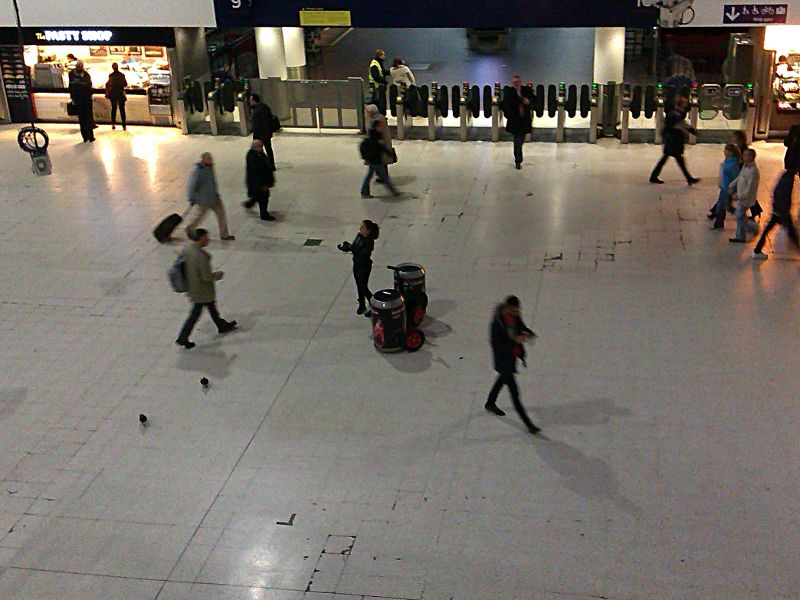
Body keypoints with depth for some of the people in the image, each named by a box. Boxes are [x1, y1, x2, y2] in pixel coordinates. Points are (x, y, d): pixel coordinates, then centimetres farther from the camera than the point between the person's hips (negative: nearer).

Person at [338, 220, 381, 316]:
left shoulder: (369, 241, -24)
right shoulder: (359, 236, -1)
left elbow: (363, 254, -30)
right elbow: (353, 246, 7)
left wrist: (348, 248, -29)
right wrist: (346, 246, -14)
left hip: (364, 266, -8)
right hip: (356, 264, 8)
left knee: (363, 287, 1)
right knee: (359, 286, 18)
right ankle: (362, 306, 36)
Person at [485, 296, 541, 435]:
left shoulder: (515, 317, -9)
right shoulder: (497, 323, -30)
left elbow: (521, 327, 11)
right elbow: (497, 345, -27)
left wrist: (528, 333, -11)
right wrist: (514, 341, -36)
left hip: (512, 356, 9)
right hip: (503, 360, -9)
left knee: (503, 378, 32)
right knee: (514, 393, -2)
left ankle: (490, 403, 57)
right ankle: (528, 424, 3)